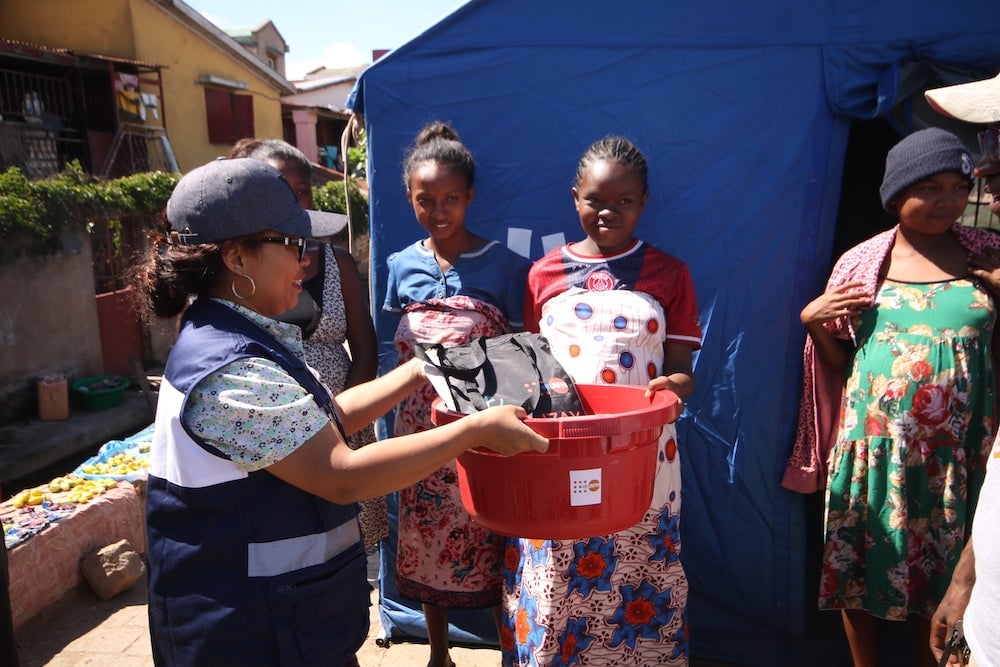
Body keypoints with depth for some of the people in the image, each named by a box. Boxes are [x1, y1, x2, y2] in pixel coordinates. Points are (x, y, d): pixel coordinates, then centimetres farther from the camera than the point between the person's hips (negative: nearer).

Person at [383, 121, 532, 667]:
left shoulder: (502, 265, -5)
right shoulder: (402, 267, 4)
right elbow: (402, 354, 11)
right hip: (421, 430, 3)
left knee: (492, 544, 5)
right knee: (425, 542, 15)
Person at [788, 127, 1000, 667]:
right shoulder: (860, 263, 2)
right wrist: (813, 321, -7)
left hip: (956, 453, 0)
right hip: (872, 445, 1)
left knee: (942, 573, 12)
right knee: (859, 567, 11)